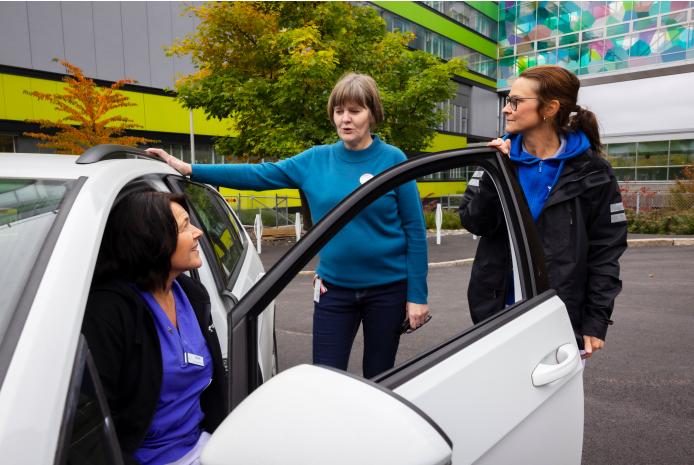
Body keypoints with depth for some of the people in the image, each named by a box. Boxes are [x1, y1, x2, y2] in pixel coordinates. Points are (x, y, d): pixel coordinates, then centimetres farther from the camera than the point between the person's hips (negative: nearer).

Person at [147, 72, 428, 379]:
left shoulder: (393, 160, -7)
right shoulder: (316, 160, 2)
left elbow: (415, 231, -6)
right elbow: (259, 175, 0)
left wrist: (417, 295, -9)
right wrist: (189, 170, -6)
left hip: (387, 288, -2)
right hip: (334, 287, 2)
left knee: (379, 379, 15)